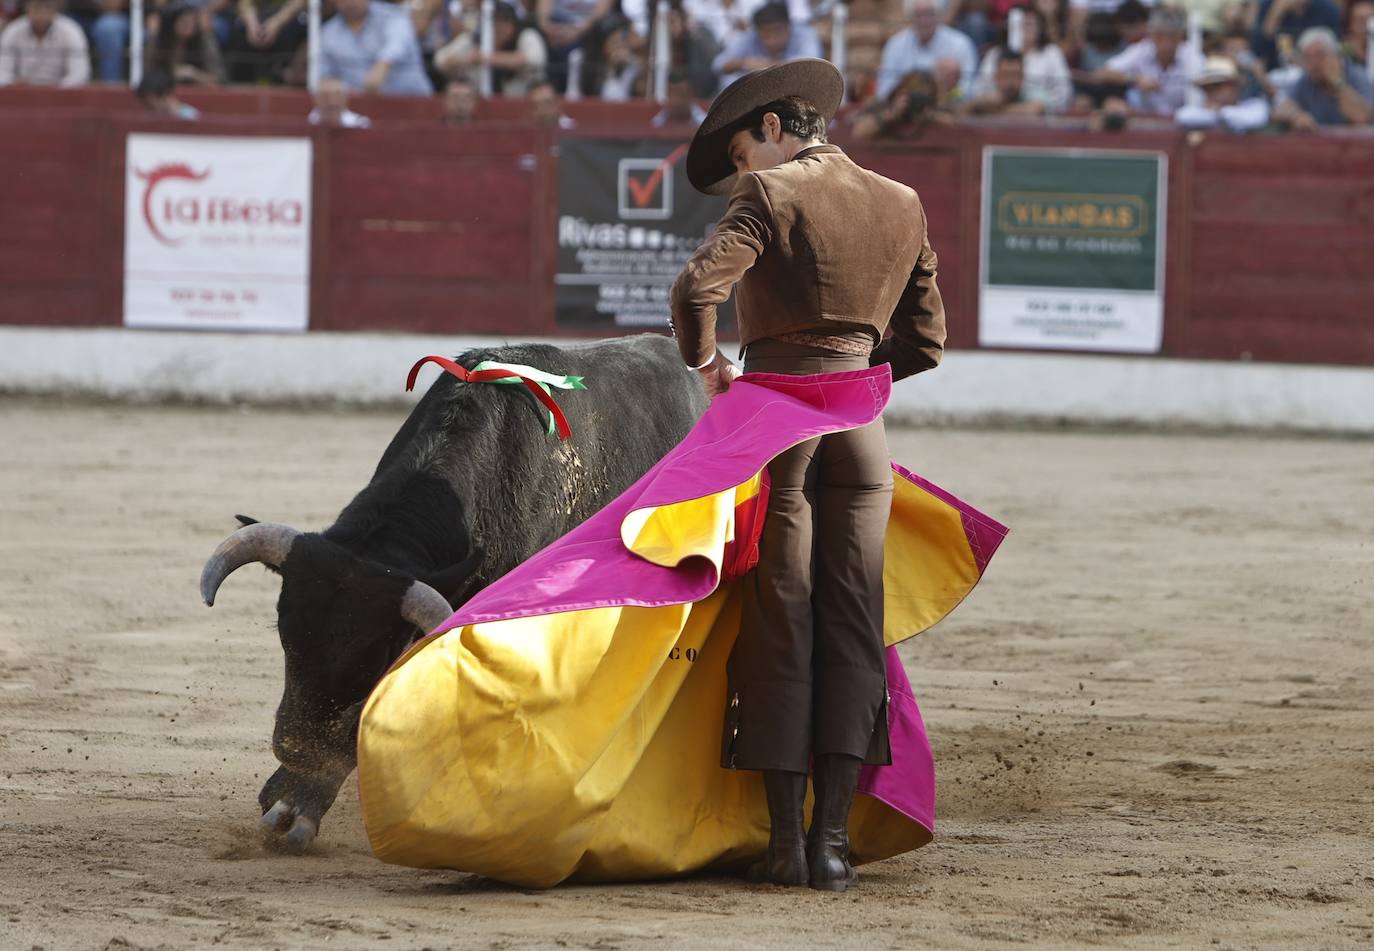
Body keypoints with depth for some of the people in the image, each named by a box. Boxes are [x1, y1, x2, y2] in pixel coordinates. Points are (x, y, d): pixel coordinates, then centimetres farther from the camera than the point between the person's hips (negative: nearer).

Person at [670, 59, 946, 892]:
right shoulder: (903, 207, 10)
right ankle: (834, 837, -1)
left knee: (780, 628, 1)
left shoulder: (772, 193, -6)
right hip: (861, 420, 3)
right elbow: (925, 343, 13)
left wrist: (707, 364, -3)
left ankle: (785, 839, 2)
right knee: (852, 627, 4)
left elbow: (698, 287, -20)